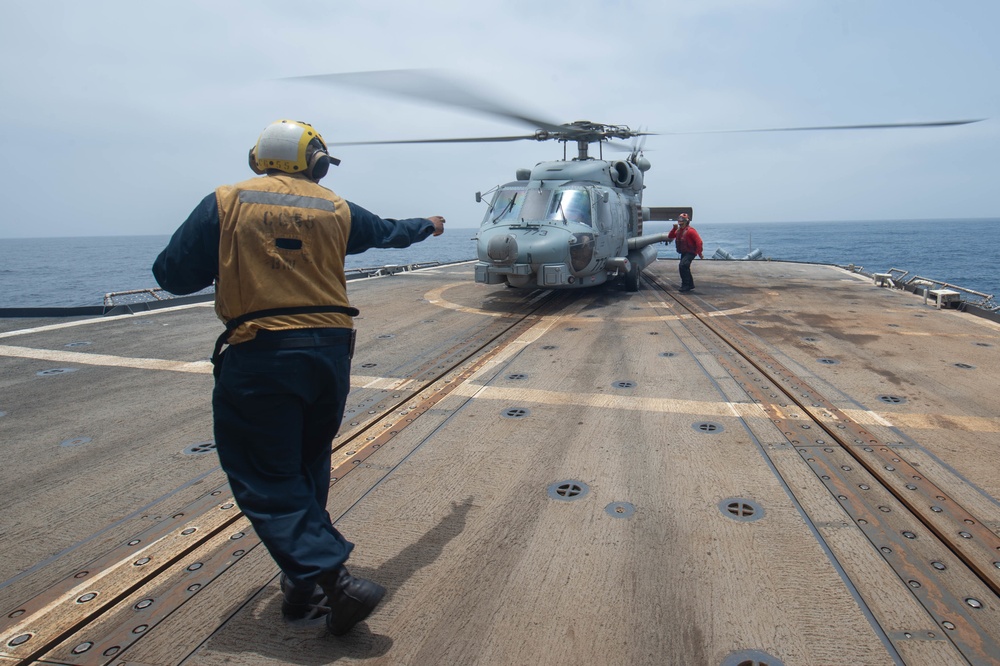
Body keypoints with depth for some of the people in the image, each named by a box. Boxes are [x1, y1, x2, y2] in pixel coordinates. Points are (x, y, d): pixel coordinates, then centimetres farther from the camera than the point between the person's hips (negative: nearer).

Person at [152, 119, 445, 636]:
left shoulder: (225, 203, 0)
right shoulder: (335, 209, 9)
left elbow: (172, 275, 0)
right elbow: (389, 231, 26)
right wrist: (426, 225, 47)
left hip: (258, 357, -4)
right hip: (329, 352, 4)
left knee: (267, 481, 3)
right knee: (307, 469, 19)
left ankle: (334, 581, -7)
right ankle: (304, 583, 30)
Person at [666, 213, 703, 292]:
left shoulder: (690, 230, -17)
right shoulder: (678, 230, 9)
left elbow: (698, 241, -20)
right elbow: (670, 236, 13)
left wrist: (699, 253, -19)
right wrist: (674, 229, -3)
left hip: (690, 252, -10)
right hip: (683, 253, 10)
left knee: (683, 265, -24)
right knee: (685, 268, 17)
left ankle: (685, 285, -19)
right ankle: (690, 285, 32)